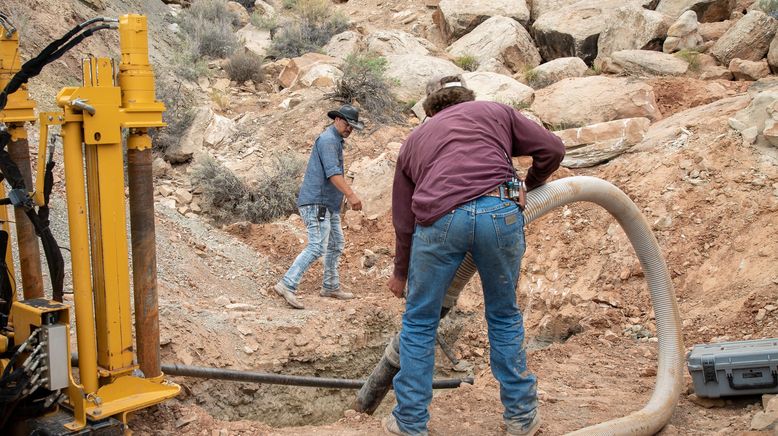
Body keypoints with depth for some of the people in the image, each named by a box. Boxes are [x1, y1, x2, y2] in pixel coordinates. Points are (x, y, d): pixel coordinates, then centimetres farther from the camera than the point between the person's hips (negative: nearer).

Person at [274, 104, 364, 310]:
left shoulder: (336, 141, 20)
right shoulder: (328, 139, -13)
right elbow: (332, 172, -24)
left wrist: (346, 195, 24)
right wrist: (351, 195, -30)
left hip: (329, 204, 11)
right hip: (317, 202, -11)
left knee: (336, 244, 17)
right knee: (317, 247, -17)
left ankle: (331, 287, 28)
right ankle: (287, 285, -17)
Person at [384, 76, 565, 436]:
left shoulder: (414, 140, 30)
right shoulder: (495, 111, 27)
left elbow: (403, 220, 30)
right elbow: (552, 149, 21)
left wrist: (400, 273, 43)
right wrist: (530, 186, 41)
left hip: (439, 219, 0)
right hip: (499, 212, 0)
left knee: (419, 322, 17)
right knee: (504, 316, 20)